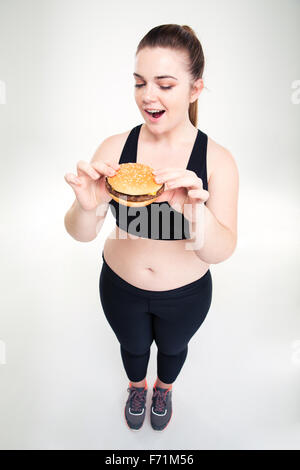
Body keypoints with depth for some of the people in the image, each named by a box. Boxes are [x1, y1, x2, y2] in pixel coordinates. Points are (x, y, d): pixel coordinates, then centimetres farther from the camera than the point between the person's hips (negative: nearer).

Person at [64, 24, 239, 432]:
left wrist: (196, 215, -46)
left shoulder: (217, 160, -20)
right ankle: (137, 387, 66)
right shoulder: (115, 148, -18)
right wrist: (88, 208, -42)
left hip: (186, 295, 0)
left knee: (172, 348, 29)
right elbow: (81, 234, -18)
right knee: (133, 346, 29)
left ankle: (164, 388, 67)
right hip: (121, 288, 1)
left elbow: (221, 251, -25)